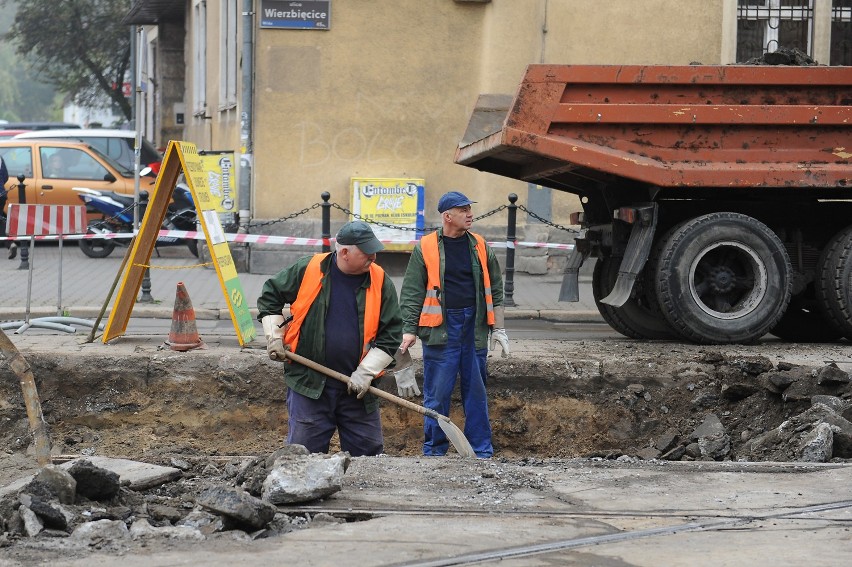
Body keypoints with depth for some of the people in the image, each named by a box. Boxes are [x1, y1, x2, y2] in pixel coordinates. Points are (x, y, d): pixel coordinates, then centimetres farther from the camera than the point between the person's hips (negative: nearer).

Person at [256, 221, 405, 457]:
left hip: (357, 388, 2)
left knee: (368, 452, 6)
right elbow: (270, 295, 11)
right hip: (308, 384, -2)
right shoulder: (307, 270, -4)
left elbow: (391, 334, 2)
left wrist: (365, 372, -7)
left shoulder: (381, 283, 0)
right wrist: (274, 336, 2)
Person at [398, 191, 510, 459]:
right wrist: (409, 331, -7)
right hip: (440, 329, -3)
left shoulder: (480, 247, 10)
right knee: (437, 393, 0)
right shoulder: (425, 248, 0)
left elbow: (495, 290, 15)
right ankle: (434, 451, 9)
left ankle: (482, 451, 13)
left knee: (476, 391, 7)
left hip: (474, 326, 3)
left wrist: (498, 328, 11)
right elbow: (411, 293, -1)